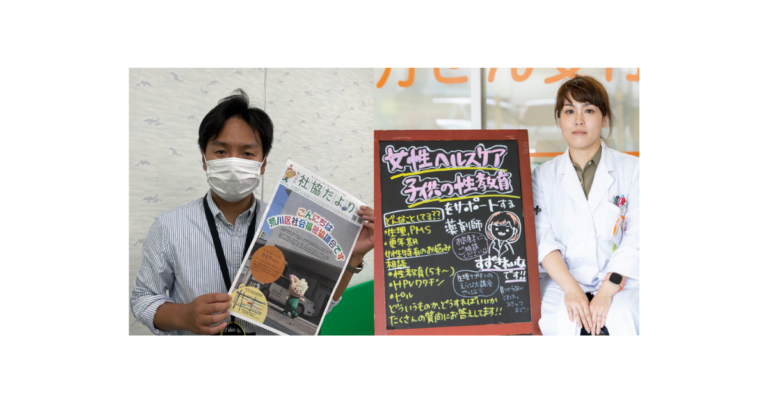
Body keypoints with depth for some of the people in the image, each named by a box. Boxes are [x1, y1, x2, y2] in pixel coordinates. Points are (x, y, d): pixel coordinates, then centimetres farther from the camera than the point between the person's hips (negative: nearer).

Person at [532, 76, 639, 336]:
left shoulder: (631, 169, 5)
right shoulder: (543, 175, 9)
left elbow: (636, 239, -5)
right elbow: (543, 239, -3)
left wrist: (606, 293, -18)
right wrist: (571, 288, -19)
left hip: (622, 283, -1)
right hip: (562, 283, 1)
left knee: (620, 318, -30)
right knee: (567, 321, -28)